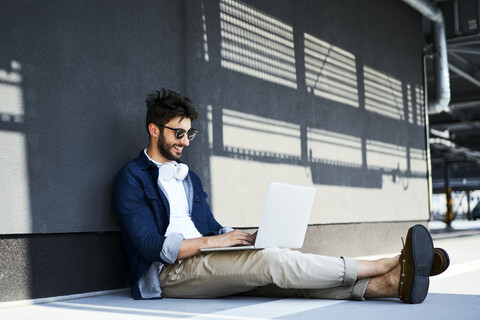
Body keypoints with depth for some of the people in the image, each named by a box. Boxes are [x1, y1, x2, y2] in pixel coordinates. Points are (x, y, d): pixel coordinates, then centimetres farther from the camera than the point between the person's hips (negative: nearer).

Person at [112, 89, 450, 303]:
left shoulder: (189, 177, 23)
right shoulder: (131, 178, -2)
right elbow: (151, 245, -14)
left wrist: (245, 237, -1)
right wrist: (212, 240, -17)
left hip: (205, 262, 7)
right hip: (168, 272, -7)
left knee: (279, 271, -19)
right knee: (269, 260, -26)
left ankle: (388, 283, -35)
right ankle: (390, 265, -28)